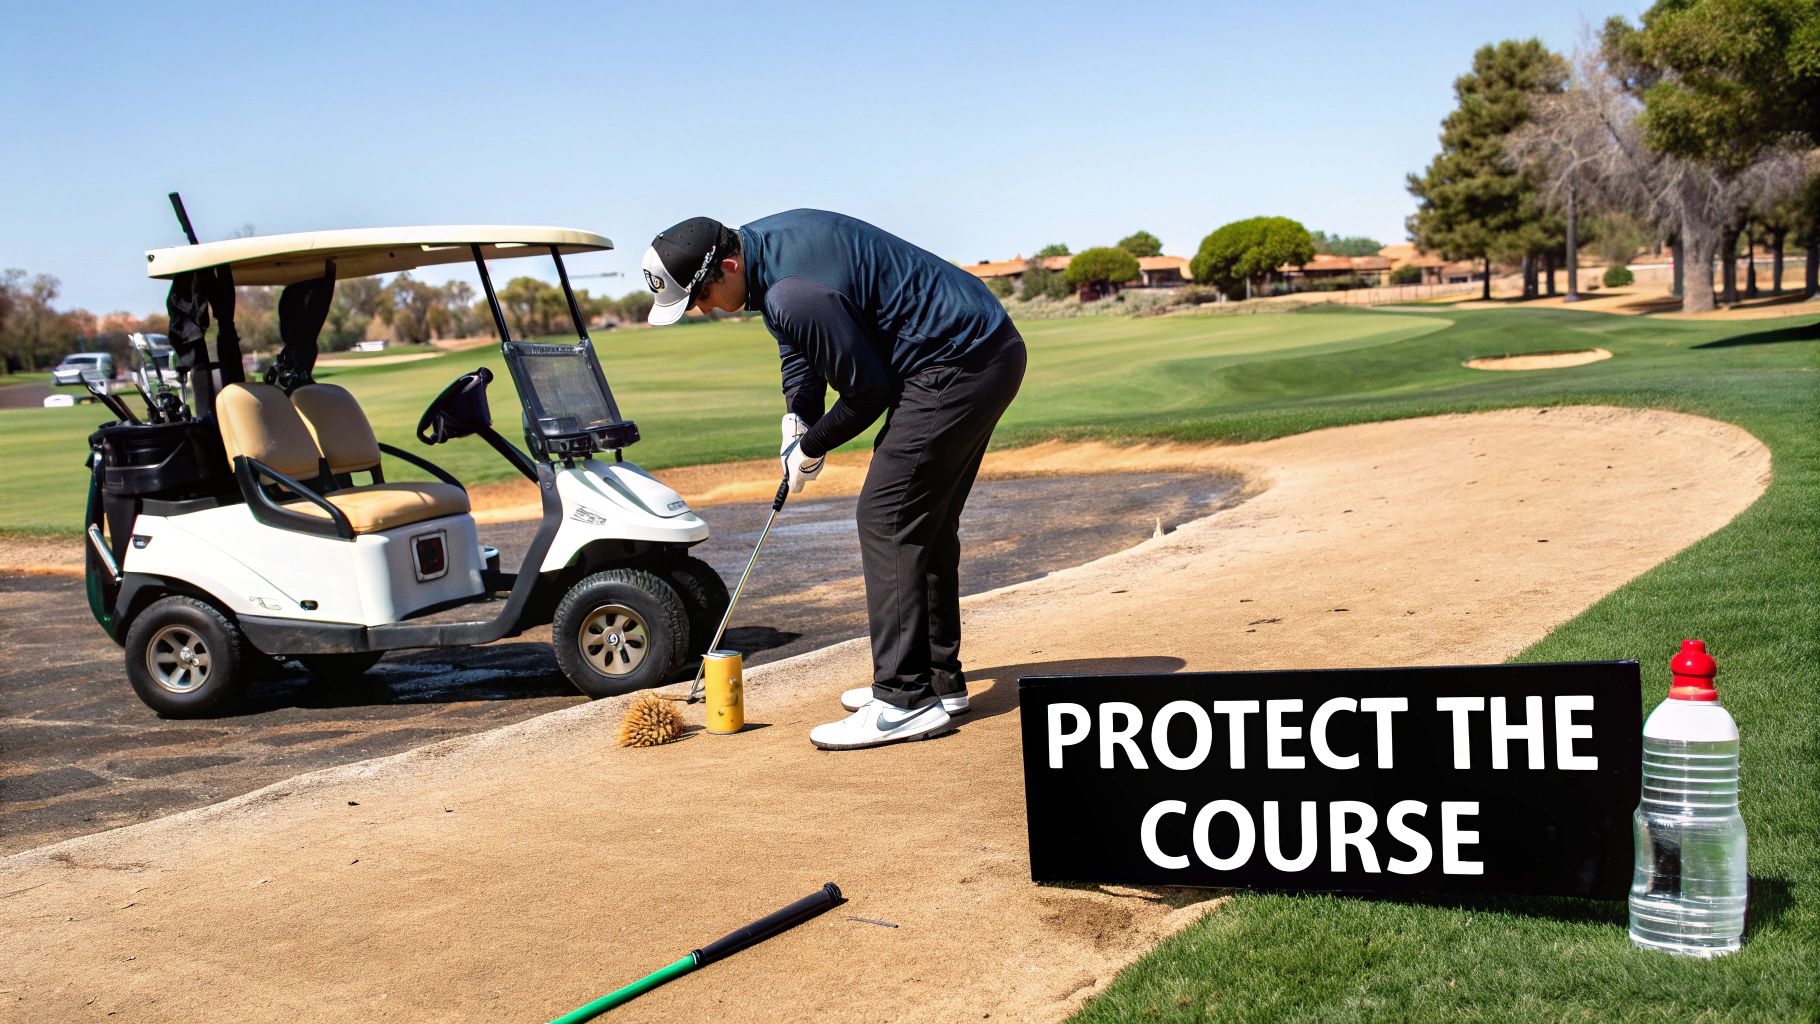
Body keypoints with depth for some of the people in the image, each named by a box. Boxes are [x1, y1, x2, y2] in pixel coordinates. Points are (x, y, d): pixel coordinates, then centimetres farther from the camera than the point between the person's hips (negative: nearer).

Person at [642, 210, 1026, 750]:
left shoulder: (794, 294, -26)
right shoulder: (762, 240, 6)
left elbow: (868, 389, -17)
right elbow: (799, 339, 23)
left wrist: (813, 446, -1)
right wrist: (797, 419, 10)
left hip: (958, 367, -11)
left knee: (888, 517, -10)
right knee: (925, 519, 15)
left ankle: (906, 701, -9)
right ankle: (938, 679, 24)